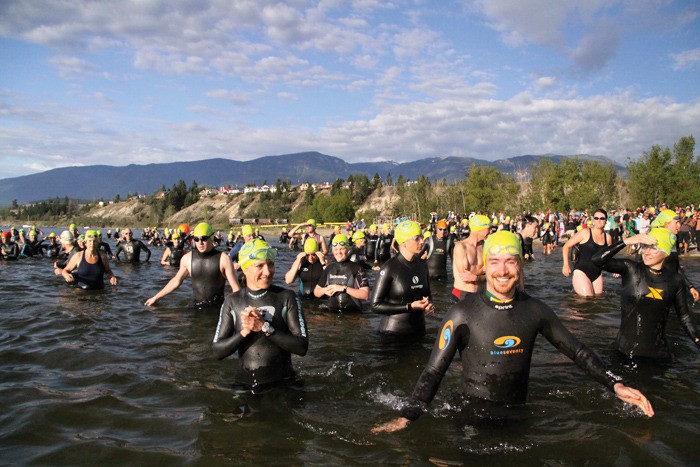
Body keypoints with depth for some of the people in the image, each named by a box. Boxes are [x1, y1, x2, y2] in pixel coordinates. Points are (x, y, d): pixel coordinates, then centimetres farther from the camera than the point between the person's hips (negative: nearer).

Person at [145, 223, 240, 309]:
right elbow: (176, 281, 16)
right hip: (196, 308, 3)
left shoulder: (223, 259, -8)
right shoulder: (187, 258, 1)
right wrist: (155, 298, 20)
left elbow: (235, 287, -7)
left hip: (218, 309, -3)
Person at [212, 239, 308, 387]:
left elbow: (302, 347, -9)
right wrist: (244, 332, -15)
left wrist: (265, 327, -17)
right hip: (244, 384, 3)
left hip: (282, 383, -3)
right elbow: (218, 351, 1)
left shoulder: (286, 297, -2)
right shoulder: (232, 301, 4)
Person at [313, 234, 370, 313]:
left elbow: (365, 295, -9)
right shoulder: (329, 268, 12)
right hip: (332, 312, 4)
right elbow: (316, 292, 19)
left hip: (353, 313, -4)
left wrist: (344, 288, -15)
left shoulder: (356, 268, -2)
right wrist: (324, 290, -2)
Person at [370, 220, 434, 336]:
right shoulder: (390, 267, -17)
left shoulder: (422, 265, 2)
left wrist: (428, 304, -6)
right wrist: (410, 307, -22)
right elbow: (375, 305, -18)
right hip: (393, 331, -6)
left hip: (419, 329, 6)